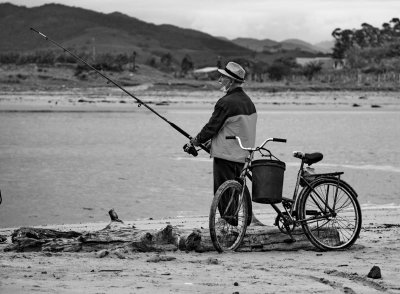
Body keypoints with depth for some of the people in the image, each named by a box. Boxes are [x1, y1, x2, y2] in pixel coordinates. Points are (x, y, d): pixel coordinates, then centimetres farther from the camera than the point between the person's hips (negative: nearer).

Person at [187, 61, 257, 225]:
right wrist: (211, 140, 21)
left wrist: (198, 140, 3)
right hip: (243, 155, 9)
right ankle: (246, 220, 17)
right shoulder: (248, 101, 11)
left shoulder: (226, 103, -18)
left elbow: (212, 126, -14)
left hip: (226, 156, -9)